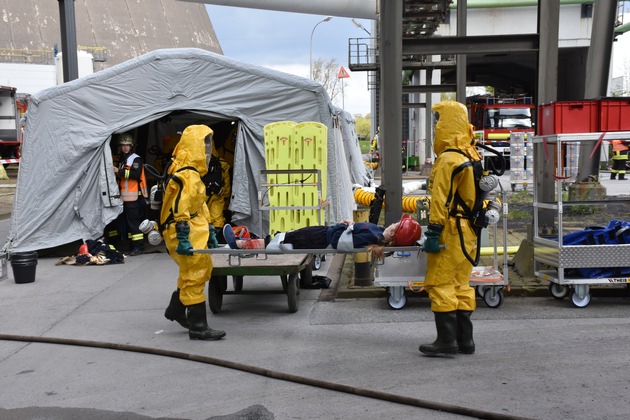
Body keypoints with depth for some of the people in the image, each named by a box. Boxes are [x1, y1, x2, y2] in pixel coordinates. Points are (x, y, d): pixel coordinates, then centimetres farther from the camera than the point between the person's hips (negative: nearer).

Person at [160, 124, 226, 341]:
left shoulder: (192, 173, 16)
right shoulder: (187, 175, -18)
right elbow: (180, 209, -25)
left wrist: (208, 227, 23)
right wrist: (183, 238, -28)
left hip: (194, 233, 11)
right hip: (185, 235, -11)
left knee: (202, 269, 20)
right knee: (194, 277, -6)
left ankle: (176, 309, 33)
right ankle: (198, 327, 1)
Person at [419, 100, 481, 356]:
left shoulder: (448, 160, -16)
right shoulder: (471, 157, 15)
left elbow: (441, 199, -20)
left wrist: (433, 232, -19)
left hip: (450, 231, -10)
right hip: (468, 232, 10)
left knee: (440, 284, -3)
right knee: (461, 285, 14)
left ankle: (447, 340, 0)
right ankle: (465, 340, 19)